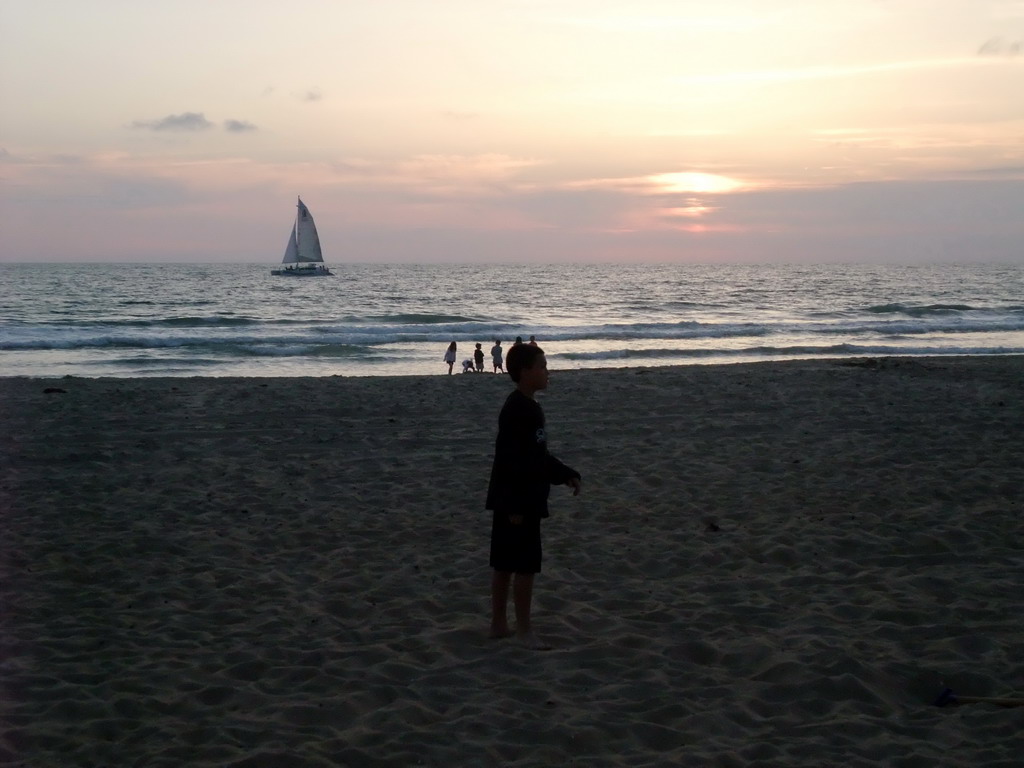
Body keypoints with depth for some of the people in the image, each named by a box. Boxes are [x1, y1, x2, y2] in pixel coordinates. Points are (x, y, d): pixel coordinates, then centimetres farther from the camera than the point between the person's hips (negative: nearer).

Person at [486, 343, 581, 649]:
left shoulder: (529, 407, 13)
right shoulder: (517, 410, -18)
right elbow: (510, 460, -22)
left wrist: (566, 474, 17)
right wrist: (515, 505, -24)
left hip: (520, 500, 10)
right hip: (517, 501, -10)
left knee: (505, 564, 14)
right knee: (526, 565, -5)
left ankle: (499, 623, 22)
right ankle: (524, 630, 3)